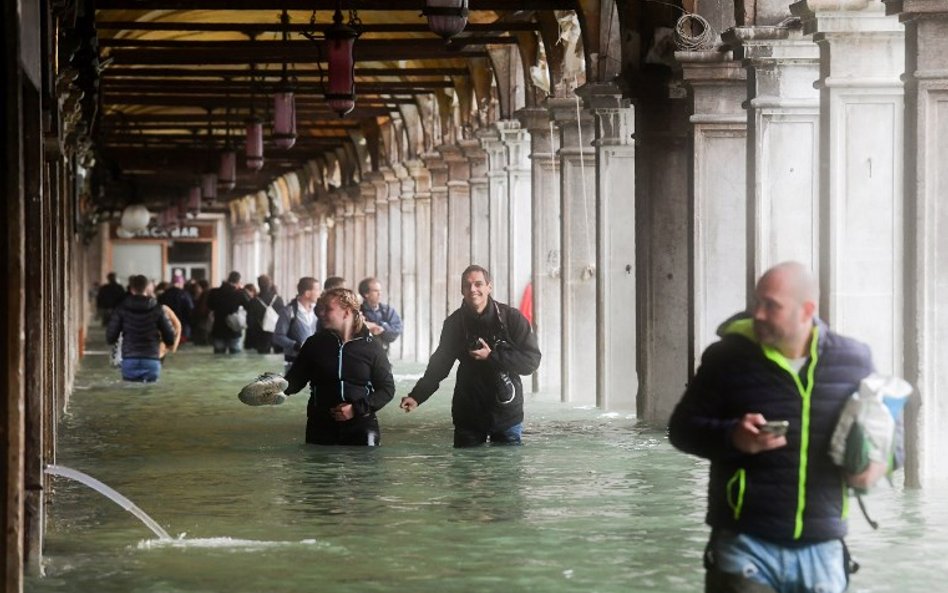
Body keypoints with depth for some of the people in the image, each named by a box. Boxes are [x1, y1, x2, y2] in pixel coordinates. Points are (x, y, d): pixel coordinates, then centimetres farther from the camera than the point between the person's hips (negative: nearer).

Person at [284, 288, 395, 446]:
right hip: (321, 430, 2)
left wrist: (357, 409, -11)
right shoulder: (315, 343, 5)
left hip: (361, 428, -2)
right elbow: (296, 380, 6)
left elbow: (387, 389, 2)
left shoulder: (370, 346, -1)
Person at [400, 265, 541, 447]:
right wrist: (417, 396, -8)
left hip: (506, 415, -2)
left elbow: (531, 360, -11)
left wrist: (492, 356, -19)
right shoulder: (455, 323, 0)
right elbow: (439, 363, 5)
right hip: (468, 414, 2)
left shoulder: (511, 317, -9)